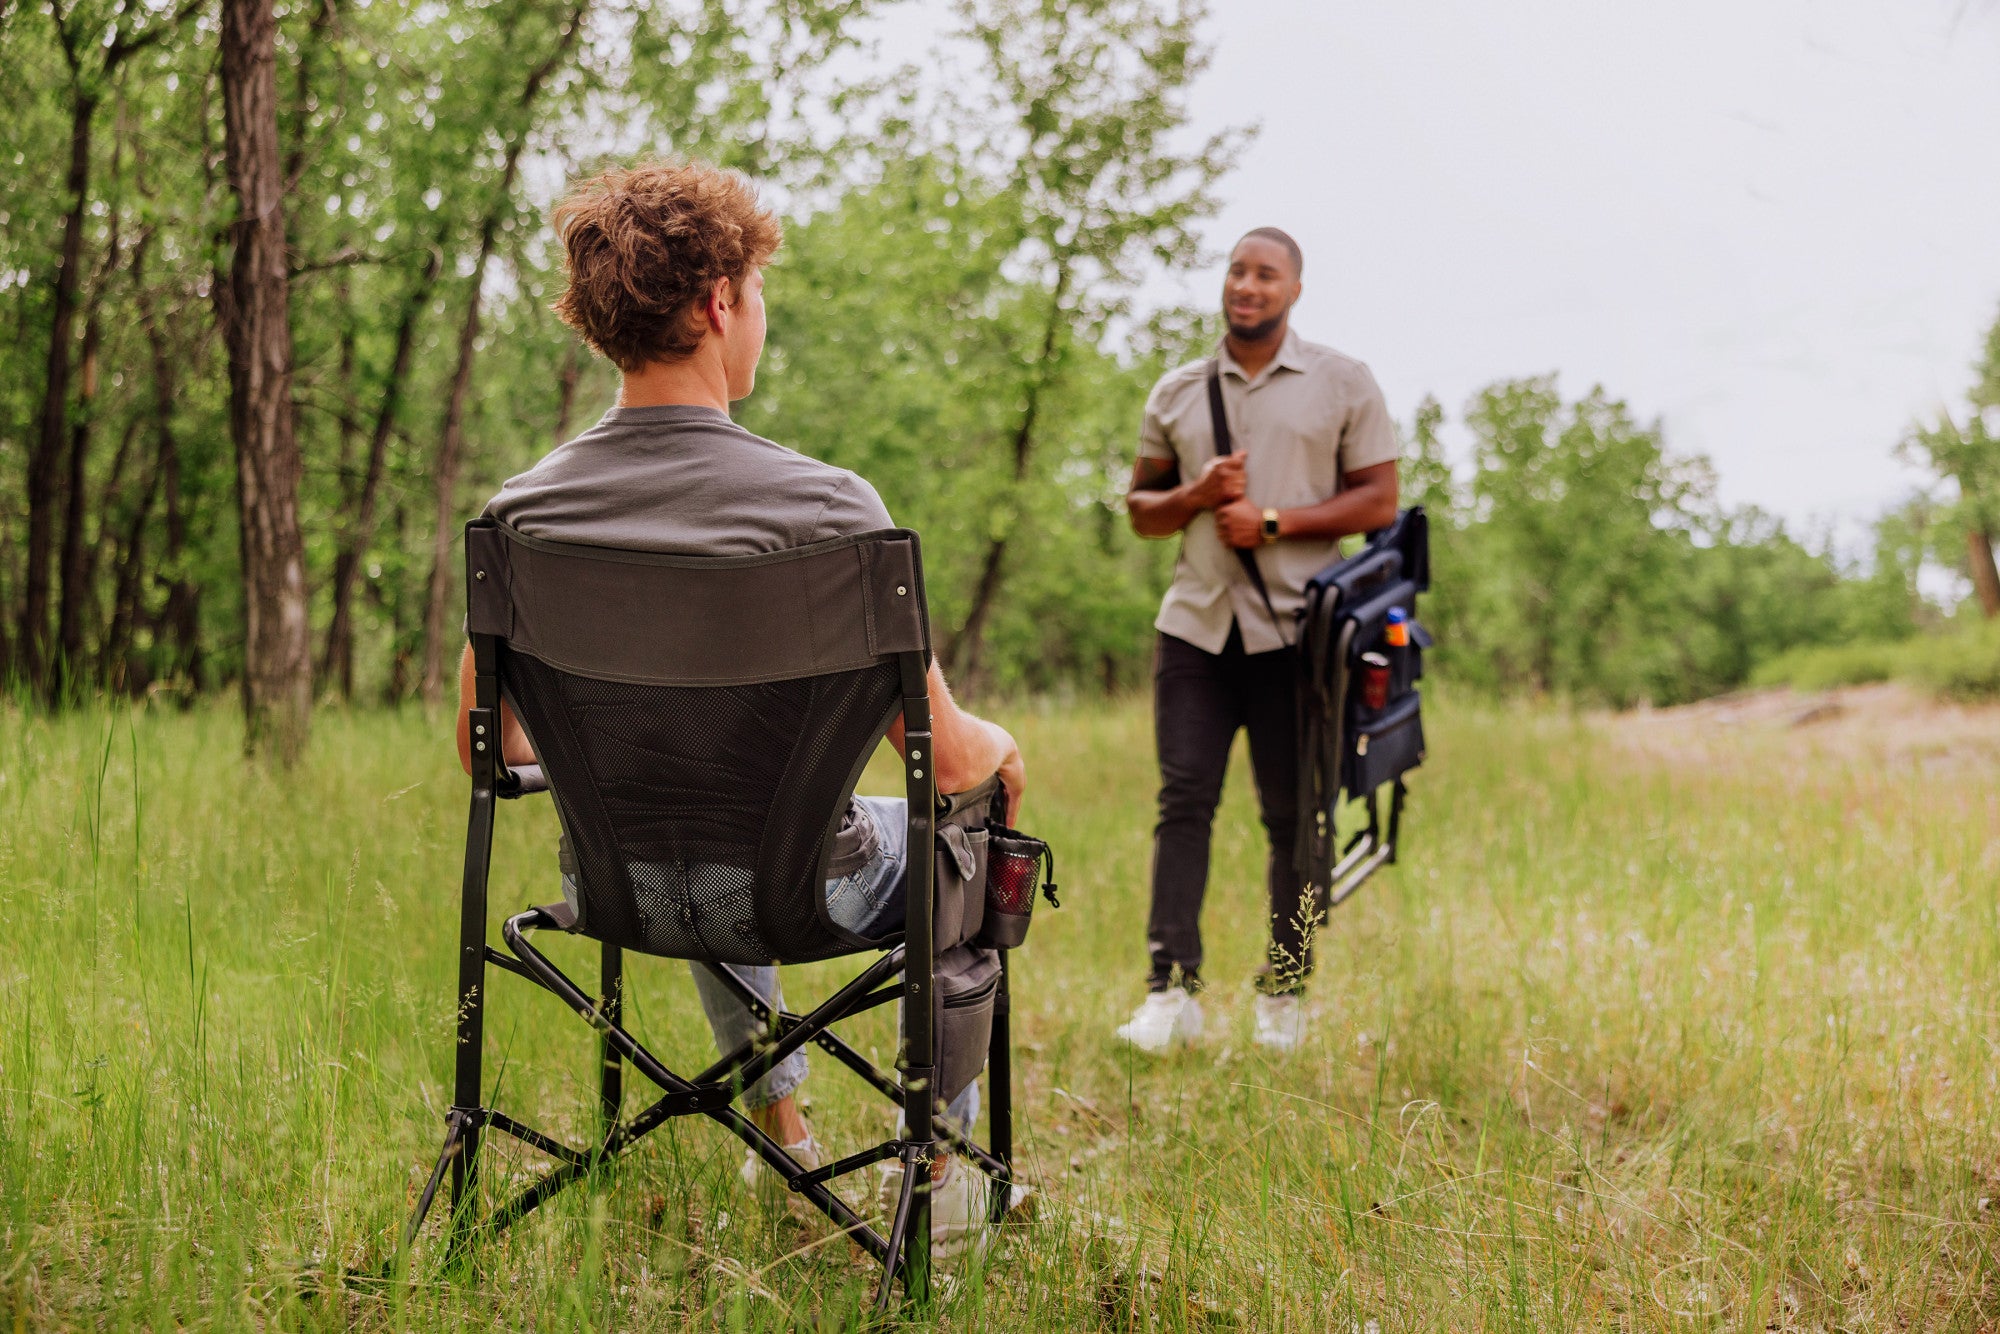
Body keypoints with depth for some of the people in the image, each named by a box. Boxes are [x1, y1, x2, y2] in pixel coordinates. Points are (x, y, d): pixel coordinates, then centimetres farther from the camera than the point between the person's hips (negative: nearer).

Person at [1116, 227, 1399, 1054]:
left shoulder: (1344, 385, 5)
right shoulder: (1176, 393, 14)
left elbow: (1379, 500, 0)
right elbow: (1140, 508, 17)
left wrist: (1273, 521, -11)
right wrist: (1195, 496, -5)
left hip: (1295, 627, -2)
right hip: (1196, 622, 2)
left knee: (1293, 815, 2)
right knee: (1183, 799, -6)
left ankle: (1285, 993, 13)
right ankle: (1171, 991, -7)